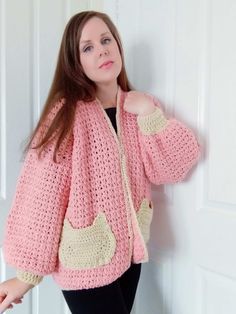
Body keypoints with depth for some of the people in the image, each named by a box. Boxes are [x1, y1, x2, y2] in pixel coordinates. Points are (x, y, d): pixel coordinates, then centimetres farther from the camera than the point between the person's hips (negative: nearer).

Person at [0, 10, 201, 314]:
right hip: (85, 259, -5)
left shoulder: (141, 106, 3)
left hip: (127, 251, 5)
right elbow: (41, 193, -17)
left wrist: (150, 114, -14)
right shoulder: (66, 112, -14)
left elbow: (169, 169, -3)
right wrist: (27, 272, -17)